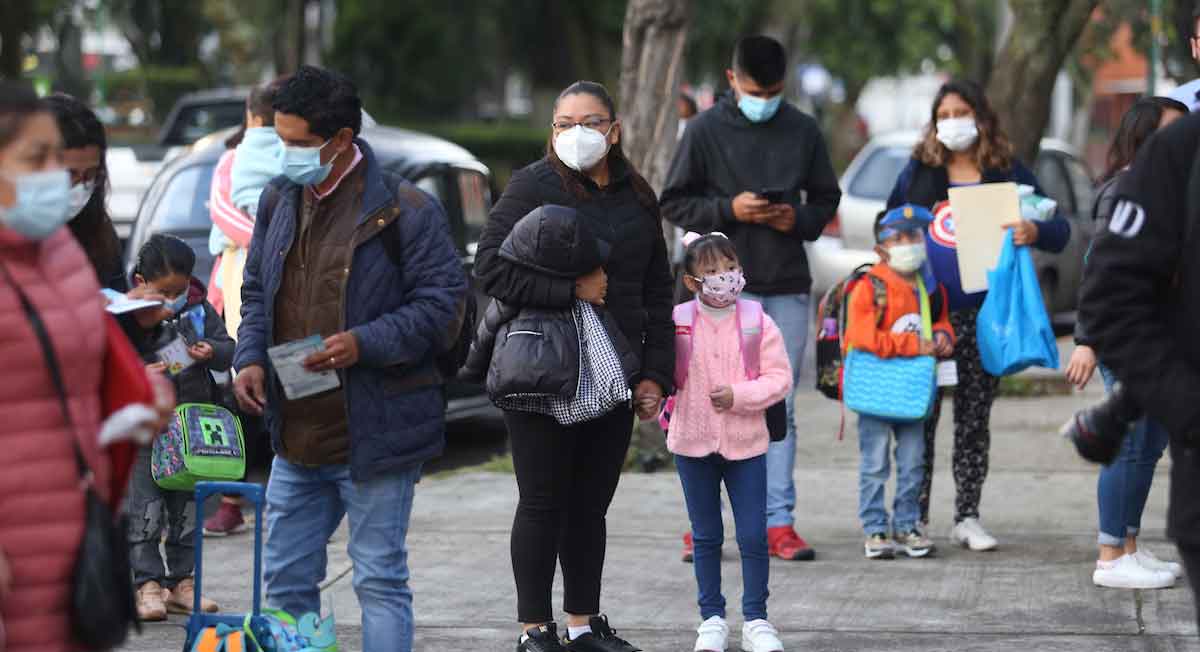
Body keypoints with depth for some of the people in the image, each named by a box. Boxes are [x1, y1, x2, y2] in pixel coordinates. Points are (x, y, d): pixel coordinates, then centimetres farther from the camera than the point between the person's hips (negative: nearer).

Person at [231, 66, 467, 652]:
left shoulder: (405, 209, -11)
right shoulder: (279, 201, 10)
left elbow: (443, 303, -11)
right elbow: (256, 293, 20)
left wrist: (364, 344, -22)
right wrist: (250, 359, 1)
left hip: (373, 437, -6)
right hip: (295, 436, 7)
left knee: (380, 580, 0)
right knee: (285, 577, 12)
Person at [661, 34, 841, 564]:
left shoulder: (803, 131, 7)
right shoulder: (705, 130, -1)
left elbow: (826, 200, 15)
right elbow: (674, 203, 1)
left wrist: (799, 219, -6)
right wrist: (729, 209, -13)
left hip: (788, 287, 3)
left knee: (780, 408, 5)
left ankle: (778, 521, 9)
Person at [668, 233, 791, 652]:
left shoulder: (757, 322, -5)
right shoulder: (677, 323, -4)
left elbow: (779, 377, -6)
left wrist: (740, 395, -17)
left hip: (746, 443, -1)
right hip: (693, 443, 1)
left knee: (753, 537, 1)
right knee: (706, 537, 11)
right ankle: (712, 618, 21)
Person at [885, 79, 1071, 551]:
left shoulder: (1008, 174, 5)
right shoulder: (918, 171, 8)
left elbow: (1060, 230, 4)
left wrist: (1034, 232, -19)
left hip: (982, 315, 0)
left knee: (974, 419, 7)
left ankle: (967, 517, 14)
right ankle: (913, 517, 7)